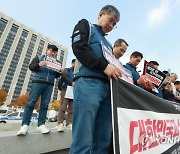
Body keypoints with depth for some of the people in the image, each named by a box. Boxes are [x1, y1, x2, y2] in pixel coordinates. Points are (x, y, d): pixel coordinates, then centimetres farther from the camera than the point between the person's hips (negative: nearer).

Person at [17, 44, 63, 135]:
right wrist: (39, 65, -16)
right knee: (31, 102, -6)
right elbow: (31, 67, 4)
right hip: (38, 82, -2)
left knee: (45, 105, 0)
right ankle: (25, 125, -1)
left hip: (49, 85, 3)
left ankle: (41, 125, 5)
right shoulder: (39, 58, 12)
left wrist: (60, 72, -4)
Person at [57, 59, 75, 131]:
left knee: (71, 108, 1)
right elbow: (64, 76, -7)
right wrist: (71, 83, -18)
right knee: (63, 107, -8)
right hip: (65, 90, -4)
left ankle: (69, 123, 6)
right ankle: (60, 123, -5)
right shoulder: (67, 69, 13)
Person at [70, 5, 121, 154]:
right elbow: (79, 48, -3)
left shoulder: (108, 44, 34)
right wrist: (104, 66, -11)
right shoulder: (85, 25, 18)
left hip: (107, 88, 7)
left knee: (103, 140, 6)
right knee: (83, 139, -7)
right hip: (88, 83, -7)